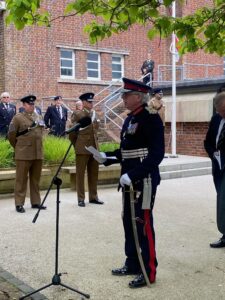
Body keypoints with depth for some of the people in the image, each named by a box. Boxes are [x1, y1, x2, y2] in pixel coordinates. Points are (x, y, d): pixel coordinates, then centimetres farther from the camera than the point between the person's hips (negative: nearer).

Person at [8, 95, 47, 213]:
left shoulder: (38, 118, 12)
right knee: (21, 180, 1)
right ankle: (19, 204, 6)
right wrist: (18, 147, 7)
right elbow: (11, 135, -1)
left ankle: (36, 202, 19)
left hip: (38, 154, 5)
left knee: (35, 180, 11)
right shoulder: (18, 118, -4)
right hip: (24, 155, -5)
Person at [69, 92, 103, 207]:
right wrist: (76, 145, 3)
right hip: (82, 149, -6)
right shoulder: (77, 114, -5)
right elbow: (72, 132, -3)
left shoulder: (94, 114, 13)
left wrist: (95, 144, 16)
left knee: (94, 174, 10)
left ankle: (93, 197, 19)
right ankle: (81, 199, 8)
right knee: (80, 174, 2)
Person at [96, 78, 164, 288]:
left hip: (144, 179, -9)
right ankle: (132, 264, 29)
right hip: (129, 179, 9)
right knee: (129, 222, 15)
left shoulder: (151, 119, -14)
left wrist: (133, 175, -26)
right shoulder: (129, 119, 13)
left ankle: (148, 271, 10)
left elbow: (156, 154, -21)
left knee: (143, 223, -2)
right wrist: (107, 156, 7)